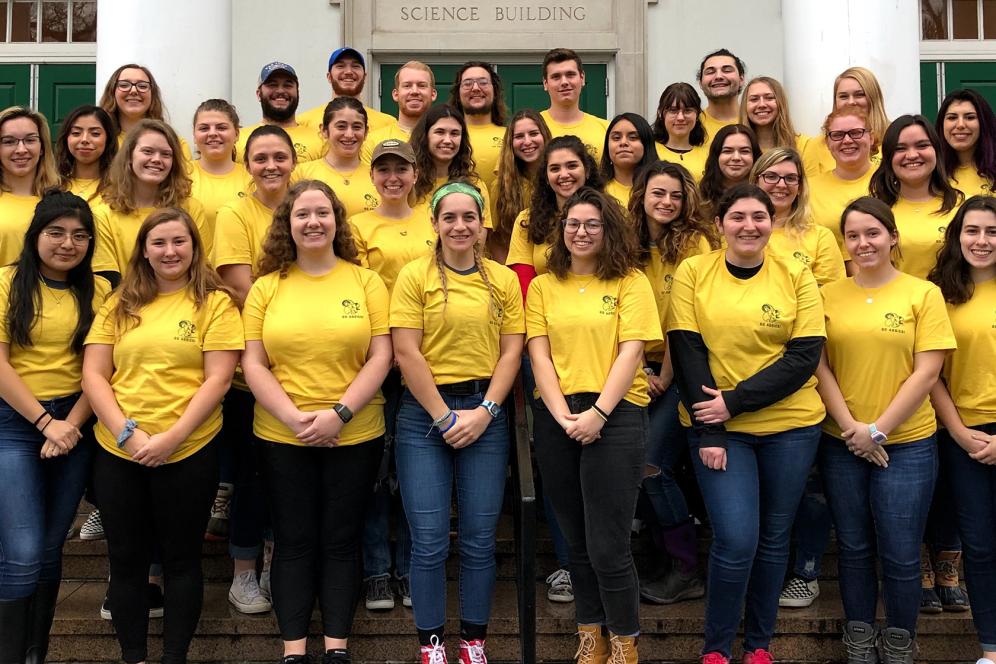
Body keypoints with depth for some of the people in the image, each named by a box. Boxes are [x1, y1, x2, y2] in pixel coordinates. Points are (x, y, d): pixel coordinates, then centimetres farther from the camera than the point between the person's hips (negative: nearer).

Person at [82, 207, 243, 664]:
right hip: (117, 452, 3)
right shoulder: (119, 305, 10)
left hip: (188, 453, -3)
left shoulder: (215, 303, 0)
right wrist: (126, 432, -11)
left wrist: (170, 438, -15)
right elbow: (93, 374, 4)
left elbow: (217, 379, -7)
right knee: (126, 558, 11)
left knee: (181, 558, 8)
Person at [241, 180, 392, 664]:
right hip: (281, 437, 1)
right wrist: (295, 418, -13)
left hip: (355, 437, -1)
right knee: (293, 542, 7)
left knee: (341, 541, 8)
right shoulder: (267, 287, 5)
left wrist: (338, 413, -15)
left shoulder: (366, 282, 2)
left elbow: (380, 357, -4)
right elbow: (253, 365, 0)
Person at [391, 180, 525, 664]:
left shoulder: (503, 280, 7)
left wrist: (483, 412, -7)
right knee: (429, 540, 0)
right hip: (424, 413, -2)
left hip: (485, 413, 2)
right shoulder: (415, 276, -1)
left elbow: (511, 352, 4)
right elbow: (407, 354, -7)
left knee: (479, 539, 6)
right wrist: (444, 417, -9)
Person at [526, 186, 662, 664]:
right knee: (577, 540, 11)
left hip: (615, 415, -3)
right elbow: (539, 355, 4)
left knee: (607, 545, -5)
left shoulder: (631, 283, 4)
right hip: (557, 419, 3)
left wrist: (597, 413, -15)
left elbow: (631, 352, -5)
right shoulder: (542, 287, 12)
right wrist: (561, 413, -10)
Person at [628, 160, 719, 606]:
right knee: (641, 465, 0)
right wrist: (642, 371, -4)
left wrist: (665, 377, -10)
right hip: (647, 371, 6)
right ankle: (669, 559, 16)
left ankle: (687, 572, 3)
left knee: (654, 466, -12)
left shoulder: (695, 243, -10)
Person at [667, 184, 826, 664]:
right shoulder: (693, 273, -2)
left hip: (790, 426, 2)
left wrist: (734, 402, -15)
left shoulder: (796, 277, 0)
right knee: (735, 539, -10)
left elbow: (804, 356, -7)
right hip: (718, 429, -2)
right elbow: (686, 353, -6)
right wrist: (706, 431, -12)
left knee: (773, 539, 10)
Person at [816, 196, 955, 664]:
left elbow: (927, 372, -7)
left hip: (906, 444, -2)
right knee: (854, 549, 12)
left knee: (900, 555, 3)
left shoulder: (923, 293, -2)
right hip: (841, 444, 2)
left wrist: (877, 430, -10)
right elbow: (819, 366, 1)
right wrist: (850, 426, -10)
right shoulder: (828, 296, 4)